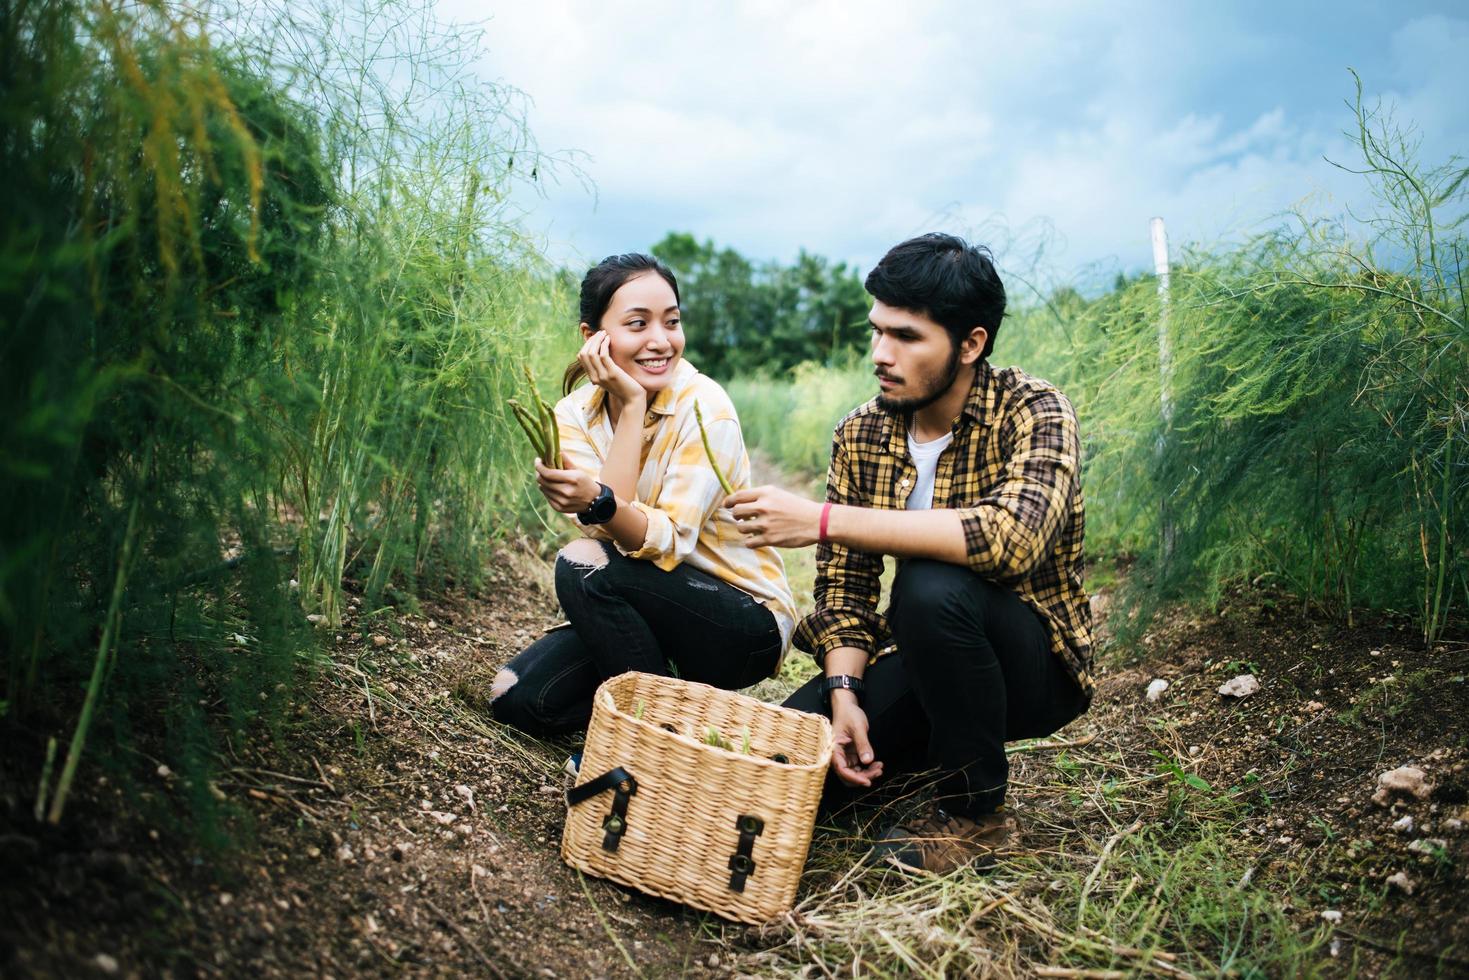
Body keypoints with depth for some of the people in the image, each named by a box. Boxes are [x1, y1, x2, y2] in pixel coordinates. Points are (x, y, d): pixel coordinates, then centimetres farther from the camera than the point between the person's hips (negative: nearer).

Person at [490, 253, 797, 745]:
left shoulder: (704, 407, -19)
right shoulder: (575, 413, -4)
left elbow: (668, 544, -26)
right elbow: (614, 530, -20)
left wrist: (599, 502, -46)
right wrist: (632, 405, -23)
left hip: (747, 628, -5)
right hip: (651, 608, 6)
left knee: (585, 564, -27)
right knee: (514, 696, -9)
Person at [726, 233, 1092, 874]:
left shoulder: (1034, 411, -18)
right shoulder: (861, 434, -3)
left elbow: (1013, 535, -38)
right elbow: (844, 582, -1)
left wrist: (821, 520, -37)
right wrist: (844, 694, -18)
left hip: (1034, 666, -4)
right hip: (923, 662, 5)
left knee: (933, 586, -35)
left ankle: (975, 808, -11)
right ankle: (941, 744, 13)